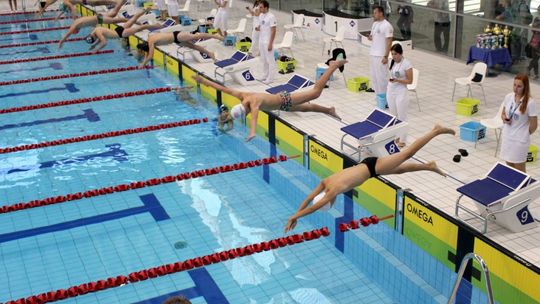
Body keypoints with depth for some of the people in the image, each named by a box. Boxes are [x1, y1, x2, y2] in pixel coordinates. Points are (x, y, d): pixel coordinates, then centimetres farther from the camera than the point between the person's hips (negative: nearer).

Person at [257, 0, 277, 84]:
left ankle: (270, 78, 6)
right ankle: (265, 75, 27)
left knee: (270, 60, 0)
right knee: (263, 59, 16)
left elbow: (273, 31, -18)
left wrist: (270, 43, -20)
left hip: (267, 42, -8)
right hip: (261, 41, 8)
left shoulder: (271, 17, -17)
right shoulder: (261, 15, 7)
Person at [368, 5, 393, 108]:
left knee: (382, 77, -5)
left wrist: (386, 56, -20)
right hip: (372, 54, 9)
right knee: (374, 76, 13)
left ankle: (384, 100, 1)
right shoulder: (375, 24, 12)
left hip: (381, 56, -9)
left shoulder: (387, 26, -15)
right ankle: (378, 95, 24)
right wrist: (370, 37, 0)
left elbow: (389, 42, -16)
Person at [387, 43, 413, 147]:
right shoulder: (392, 62, 3)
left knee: (401, 117, 1)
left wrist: (397, 80, -25)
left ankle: (402, 140, 8)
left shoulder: (406, 64, -15)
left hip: (401, 93, -6)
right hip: (391, 91, 6)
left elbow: (410, 81, -13)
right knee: (393, 115, 12)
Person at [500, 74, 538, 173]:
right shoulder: (508, 97, -1)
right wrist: (504, 119, -8)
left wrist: (524, 135, 2)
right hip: (506, 137, 5)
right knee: (509, 166, 16)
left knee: (519, 170, 5)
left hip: (520, 141, -5)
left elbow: (534, 125, -11)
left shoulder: (530, 103, -18)